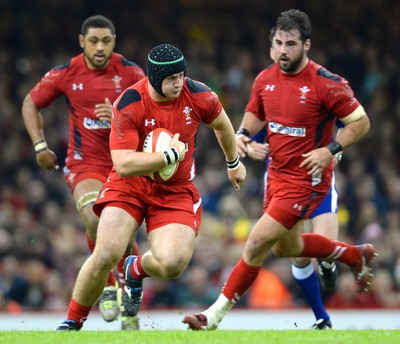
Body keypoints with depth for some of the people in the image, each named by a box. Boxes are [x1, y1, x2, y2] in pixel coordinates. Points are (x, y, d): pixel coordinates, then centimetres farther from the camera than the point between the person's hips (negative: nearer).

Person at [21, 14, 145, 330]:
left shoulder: (130, 72, -5)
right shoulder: (65, 74, -4)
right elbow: (31, 103, 11)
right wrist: (40, 145, 1)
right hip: (85, 163, -1)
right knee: (95, 219, -28)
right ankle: (107, 287, -6)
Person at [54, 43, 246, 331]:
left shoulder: (198, 96, -11)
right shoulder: (128, 105, -20)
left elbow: (222, 124, 14)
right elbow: (123, 165, -27)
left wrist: (234, 163, 29)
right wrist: (171, 155, -24)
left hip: (176, 191, 2)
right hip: (130, 186, -2)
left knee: (172, 264, -20)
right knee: (106, 253, -22)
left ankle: (136, 270, 19)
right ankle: (72, 323, 0)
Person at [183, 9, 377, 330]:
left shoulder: (326, 84, -19)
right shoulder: (265, 79, -1)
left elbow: (361, 122, -11)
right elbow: (255, 113, 17)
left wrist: (330, 150, -23)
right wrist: (243, 134, -5)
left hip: (307, 178, -8)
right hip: (278, 172, 8)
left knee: (257, 243, -12)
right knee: (287, 246, 23)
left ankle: (216, 314, -1)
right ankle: (357, 256, 45)